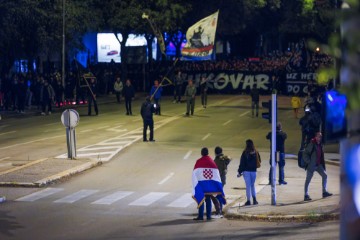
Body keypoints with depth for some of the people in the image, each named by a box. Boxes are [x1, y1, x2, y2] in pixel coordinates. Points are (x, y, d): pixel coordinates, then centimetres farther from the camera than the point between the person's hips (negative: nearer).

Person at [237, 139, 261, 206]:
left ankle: (248, 200, 2)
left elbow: (242, 163, -10)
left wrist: (239, 172, -3)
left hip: (246, 171, -3)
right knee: (252, 185, 17)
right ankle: (254, 199, 5)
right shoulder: (256, 153, -1)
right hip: (254, 171, 3)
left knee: (248, 186, 2)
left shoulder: (245, 153, -13)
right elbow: (259, 161, 9)